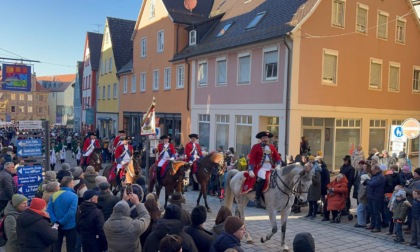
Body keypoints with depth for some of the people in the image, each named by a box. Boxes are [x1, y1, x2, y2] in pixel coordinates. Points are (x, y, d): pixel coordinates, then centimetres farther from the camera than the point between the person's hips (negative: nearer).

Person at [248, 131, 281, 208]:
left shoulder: (272, 147, 15)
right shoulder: (256, 147, 2)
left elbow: (278, 158, 13)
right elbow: (251, 159, -4)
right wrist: (250, 171, -14)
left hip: (271, 168, 5)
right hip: (260, 168, -5)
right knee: (262, 179, -32)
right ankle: (257, 199, -20)